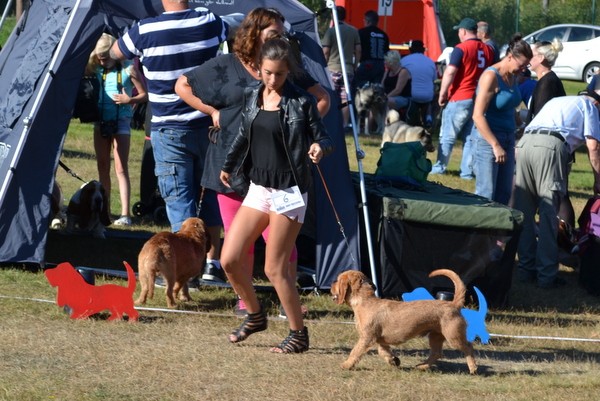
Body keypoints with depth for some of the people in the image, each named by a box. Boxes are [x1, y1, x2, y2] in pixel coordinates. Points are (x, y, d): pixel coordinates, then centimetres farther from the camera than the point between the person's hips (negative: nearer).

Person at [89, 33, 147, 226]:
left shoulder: (128, 69, -7)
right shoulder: (97, 70, 5)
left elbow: (144, 94, -6)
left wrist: (130, 100, -21)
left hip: (121, 122, -5)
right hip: (101, 121, 5)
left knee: (121, 168, -10)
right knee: (103, 167, 10)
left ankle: (125, 214, -15)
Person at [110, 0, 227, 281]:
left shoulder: (145, 31, -12)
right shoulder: (210, 23, -5)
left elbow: (114, 54, 10)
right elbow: (231, 41, 21)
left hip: (168, 130, -3)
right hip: (207, 125, 3)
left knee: (180, 198, 0)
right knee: (210, 194, 16)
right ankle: (212, 263, 17)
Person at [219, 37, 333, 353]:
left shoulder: (301, 102, -10)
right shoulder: (252, 97, 6)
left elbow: (322, 138, -7)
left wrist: (320, 148, -30)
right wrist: (228, 166, 33)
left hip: (289, 193, -6)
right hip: (258, 188, 6)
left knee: (275, 268, -5)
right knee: (229, 260, 1)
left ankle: (299, 335, 11)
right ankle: (255, 316, 25)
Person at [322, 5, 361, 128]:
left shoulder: (330, 31, -6)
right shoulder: (353, 31, 6)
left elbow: (325, 52, -7)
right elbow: (358, 50, 6)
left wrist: (325, 65, 6)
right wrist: (354, 65, 15)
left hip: (333, 69, -3)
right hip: (348, 69, 3)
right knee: (345, 99, 4)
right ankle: (345, 124, 2)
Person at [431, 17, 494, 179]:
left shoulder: (461, 49, -11)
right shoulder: (488, 50, 9)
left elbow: (450, 72, -17)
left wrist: (442, 94, -9)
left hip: (459, 99, -6)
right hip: (480, 99, 6)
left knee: (448, 136, 4)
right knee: (471, 137, 8)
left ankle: (440, 167, 8)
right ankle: (467, 171, 5)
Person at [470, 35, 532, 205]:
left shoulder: (513, 77, 10)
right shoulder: (491, 76, -15)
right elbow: (478, 116, -20)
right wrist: (495, 146, -21)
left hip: (507, 139, 9)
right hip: (487, 139, -9)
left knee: (504, 194, 8)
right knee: (486, 195, -9)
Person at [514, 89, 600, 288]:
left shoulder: (556, 101, 37)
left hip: (523, 143, 6)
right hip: (551, 146, -6)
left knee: (524, 211, 11)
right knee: (548, 214, -3)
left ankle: (526, 268, 15)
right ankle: (546, 275, -1)